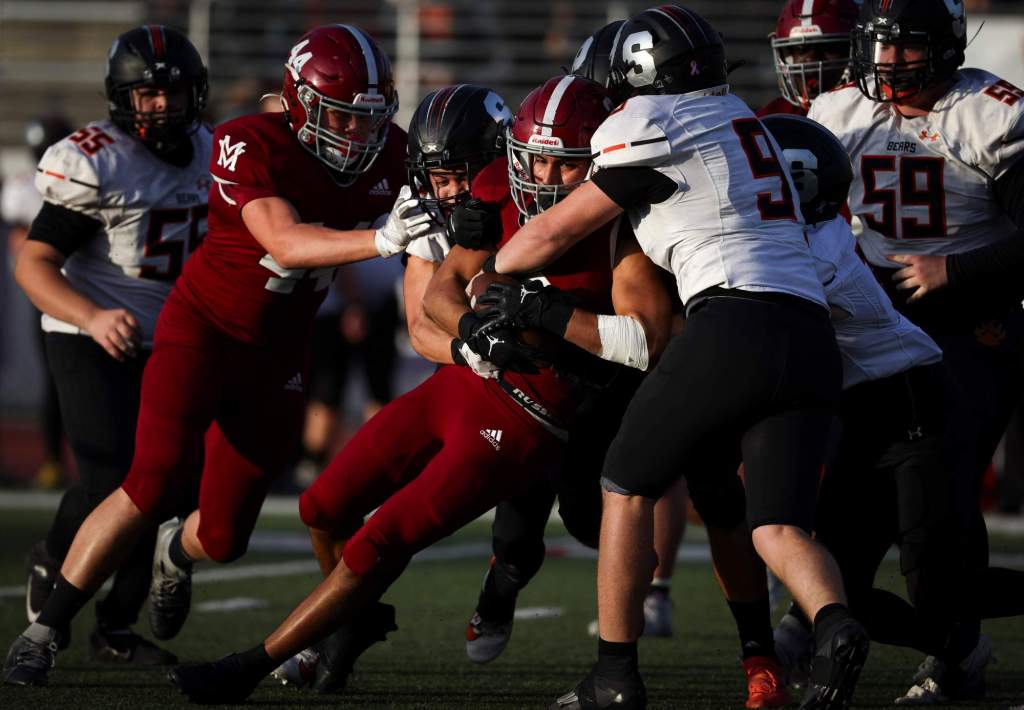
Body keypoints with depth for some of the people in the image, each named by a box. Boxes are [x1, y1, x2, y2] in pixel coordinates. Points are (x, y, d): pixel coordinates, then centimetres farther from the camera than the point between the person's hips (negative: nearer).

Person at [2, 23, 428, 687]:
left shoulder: (386, 154, -5)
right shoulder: (251, 146, -21)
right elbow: (285, 242, -35)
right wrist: (380, 240, -48)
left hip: (275, 359, 5)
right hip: (203, 328, -5)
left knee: (224, 536, 5)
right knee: (157, 483, -24)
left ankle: (178, 553, 46)